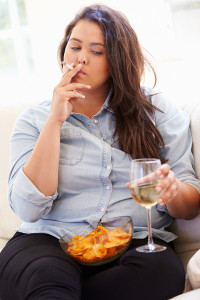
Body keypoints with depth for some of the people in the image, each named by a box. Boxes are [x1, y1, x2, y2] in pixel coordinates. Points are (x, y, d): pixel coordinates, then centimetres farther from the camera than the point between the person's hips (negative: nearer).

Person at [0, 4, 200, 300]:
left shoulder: (155, 110, 9)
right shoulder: (34, 120, 9)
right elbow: (28, 209, -6)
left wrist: (173, 192, -18)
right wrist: (55, 121, -9)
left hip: (134, 242, 5)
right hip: (52, 241, -4)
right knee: (42, 275, -39)